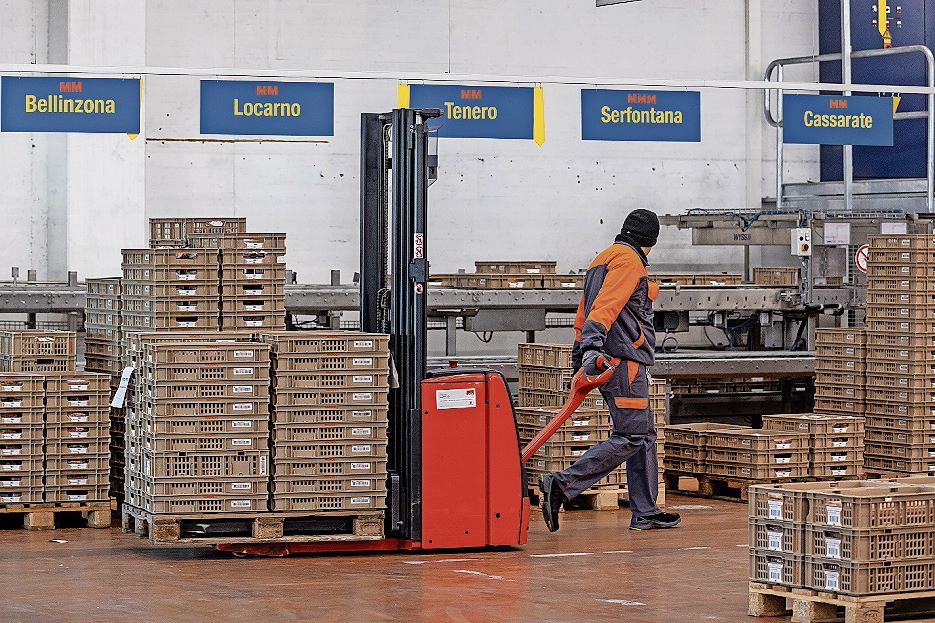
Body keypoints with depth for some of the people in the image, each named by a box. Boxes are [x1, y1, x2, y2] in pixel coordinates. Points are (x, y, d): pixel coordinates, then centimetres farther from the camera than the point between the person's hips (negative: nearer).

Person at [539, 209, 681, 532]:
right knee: (629, 437, -13)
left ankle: (645, 513, 12)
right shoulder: (629, 260, -7)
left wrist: (581, 353, 30)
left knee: (645, 435, 12)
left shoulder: (604, 259, 24)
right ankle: (561, 486, -20)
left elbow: (584, 312, 27)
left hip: (610, 361, 11)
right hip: (623, 360, -11)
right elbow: (607, 304, -22)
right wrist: (593, 344, -33)